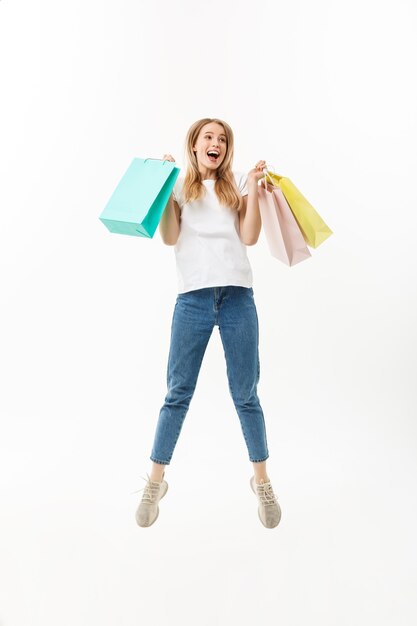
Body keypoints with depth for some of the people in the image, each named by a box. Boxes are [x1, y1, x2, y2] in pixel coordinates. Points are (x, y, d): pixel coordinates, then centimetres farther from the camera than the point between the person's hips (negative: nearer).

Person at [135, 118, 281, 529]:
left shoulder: (237, 185, 15)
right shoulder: (180, 186, 13)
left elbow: (249, 237, 3)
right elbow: (170, 238, 0)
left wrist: (253, 187, 1)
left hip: (237, 297, 1)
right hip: (193, 298, 0)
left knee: (245, 395, 4)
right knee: (178, 393, 2)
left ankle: (261, 481, 21)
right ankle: (155, 482, 17)